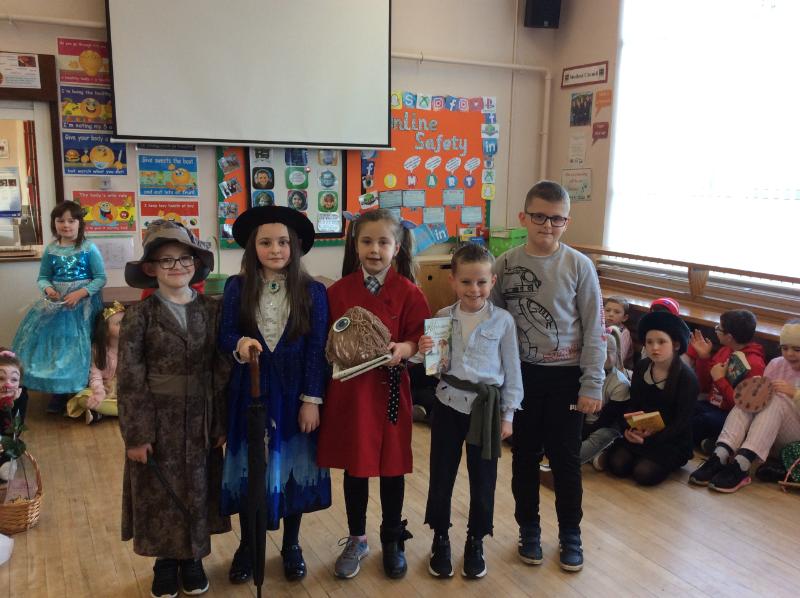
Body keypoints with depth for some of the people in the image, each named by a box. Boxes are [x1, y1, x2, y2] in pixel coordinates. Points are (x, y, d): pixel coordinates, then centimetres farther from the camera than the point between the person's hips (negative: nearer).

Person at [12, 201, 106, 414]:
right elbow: (43, 278, 10)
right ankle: (58, 393, 18)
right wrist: (47, 289, -12)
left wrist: (81, 293, -18)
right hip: (57, 303, 4)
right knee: (54, 342, 4)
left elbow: (101, 278, -7)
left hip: (83, 304, -3)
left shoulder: (89, 248, -7)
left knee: (78, 346, 1)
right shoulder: (50, 250, 4)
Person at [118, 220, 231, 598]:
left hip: (200, 422, 2)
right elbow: (129, 379, -9)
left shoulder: (212, 310, -1)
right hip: (156, 423, -2)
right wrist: (135, 433, -12)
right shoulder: (139, 315, -7)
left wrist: (222, 423, -1)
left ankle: (193, 559, 33)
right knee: (160, 494, 11)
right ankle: (166, 562, 31)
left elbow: (223, 371, 0)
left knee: (197, 490, 13)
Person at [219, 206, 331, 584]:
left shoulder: (313, 292, -5)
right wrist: (239, 345, -26)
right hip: (249, 394, 1)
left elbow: (317, 350, -7)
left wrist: (312, 400, -10)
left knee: (292, 468, 11)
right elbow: (225, 336, -3)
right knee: (248, 468, 10)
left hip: (293, 395, 0)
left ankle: (291, 546, 31)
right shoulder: (236, 287, -3)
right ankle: (247, 546, 31)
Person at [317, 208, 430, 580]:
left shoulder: (408, 292, -5)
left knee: (392, 467, 11)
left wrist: (403, 349, -24)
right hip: (348, 389, 1)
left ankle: (393, 541, 31)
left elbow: (420, 338, -6)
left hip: (390, 389, -1)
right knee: (353, 467, 13)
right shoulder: (338, 291, 0)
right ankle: (356, 540, 32)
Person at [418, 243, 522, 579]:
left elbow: (512, 370, -1)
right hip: (448, 405, 1)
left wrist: (507, 414, -1)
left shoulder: (503, 321, -6)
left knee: (483, 480, 10)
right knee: (441, 476, 11)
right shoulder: (441, 318, -2)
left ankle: (475, 544, 31)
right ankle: (440, 541, 31)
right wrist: (423, 352, -18)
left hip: (486, 407, -1)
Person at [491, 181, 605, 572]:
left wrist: (592, 385, -7)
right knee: (525, 456, 13)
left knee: (566, 459, 8)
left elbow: (595, 329, -4)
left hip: (565, 376, -1)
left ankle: (570, 535, 28)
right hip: (521, 374, 1)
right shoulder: (505, 264, -3)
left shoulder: (579, 265, -6)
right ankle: (528, 530, 31)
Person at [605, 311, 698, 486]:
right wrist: (629, 429, -14)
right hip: (640, 432, 4)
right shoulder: (641, 368, 2)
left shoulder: (687, 377, -14)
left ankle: (667, 462, 8)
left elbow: (682, 421, -14)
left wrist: (653, 437, -26)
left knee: (644, 474, -22)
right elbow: (633, 405, 6)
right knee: (617, 465, -17)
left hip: (671, 439, -4)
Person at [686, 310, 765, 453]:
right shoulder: (725, 350, 8)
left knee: (706, 420, -36)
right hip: (711, 406, 7)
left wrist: (720, 379, -18)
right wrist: (703, 357, 3)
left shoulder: (753, 364, -14)